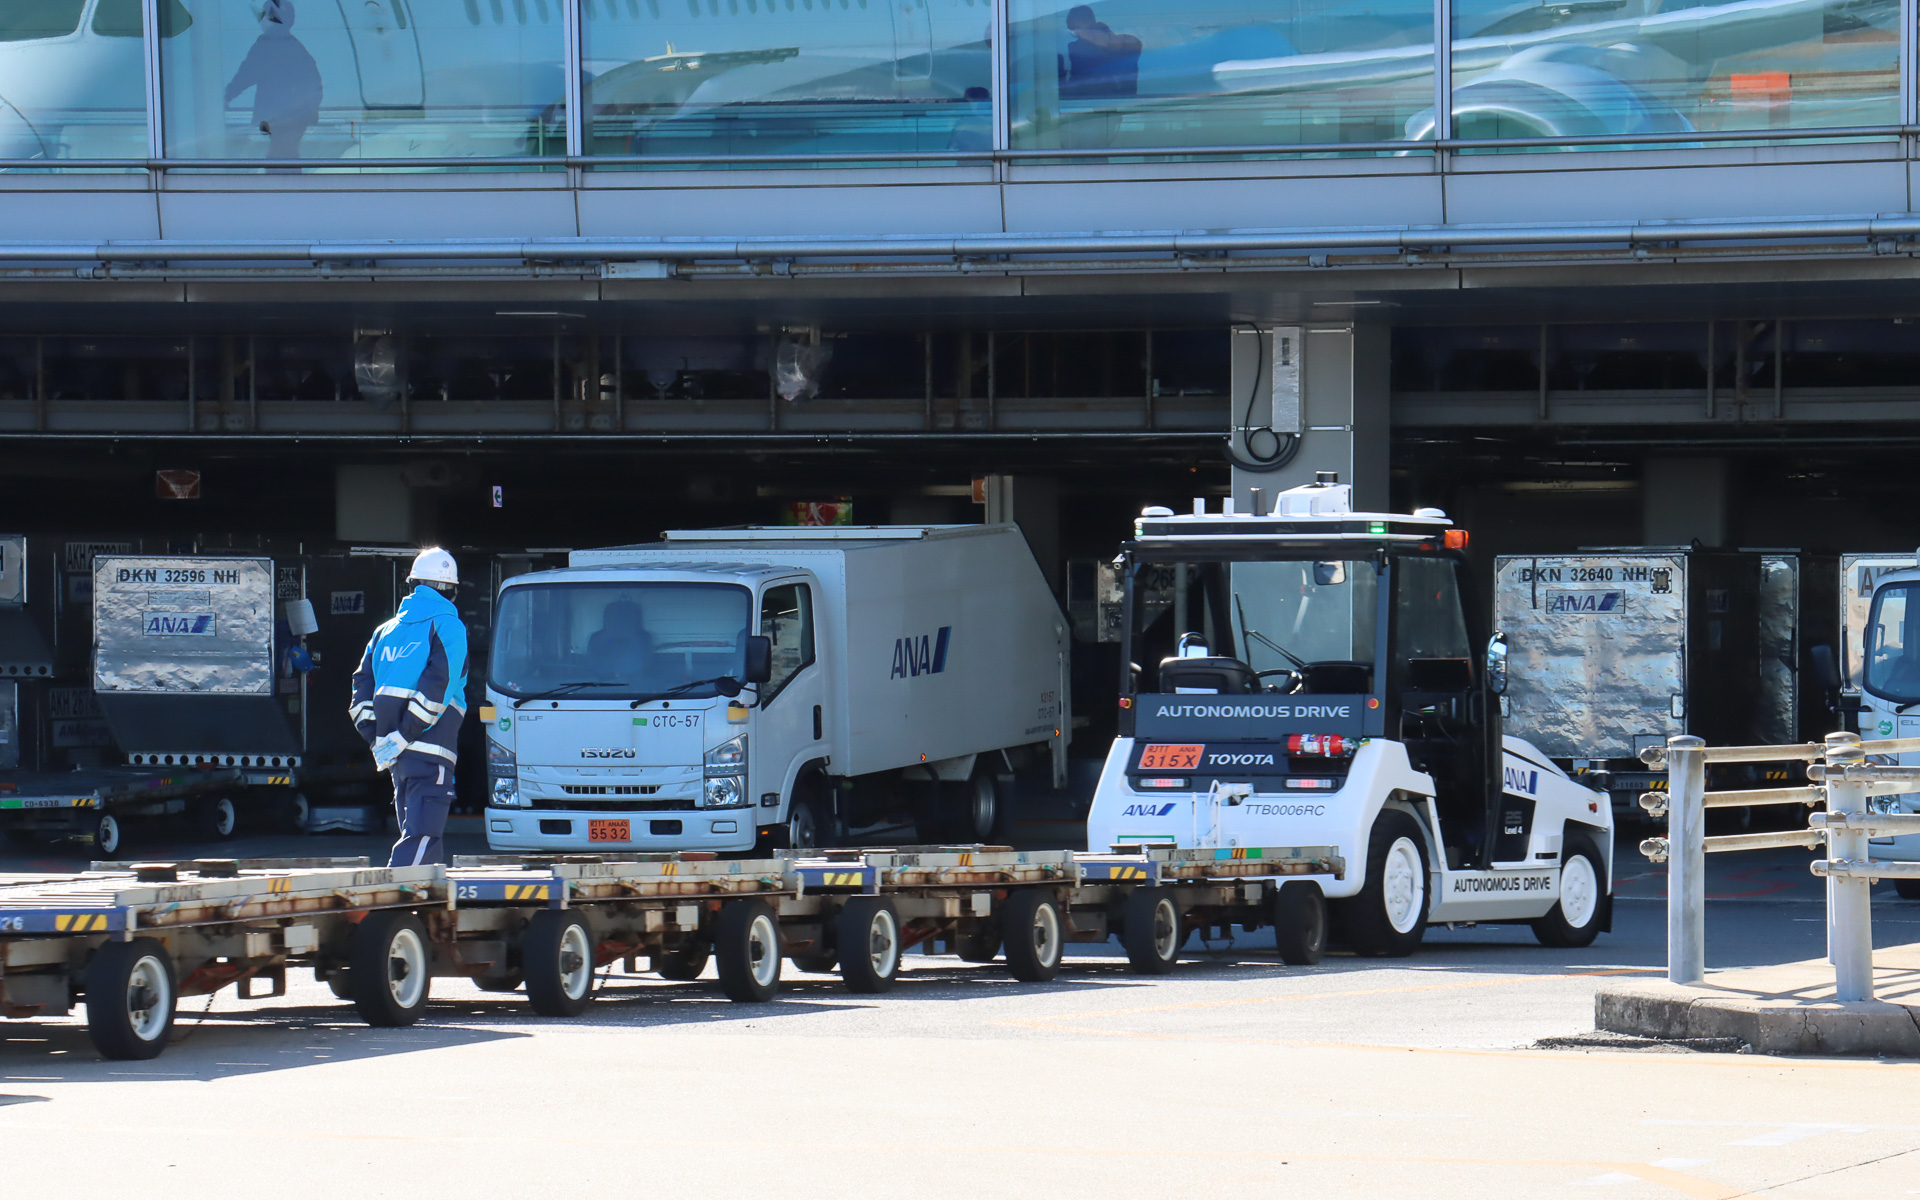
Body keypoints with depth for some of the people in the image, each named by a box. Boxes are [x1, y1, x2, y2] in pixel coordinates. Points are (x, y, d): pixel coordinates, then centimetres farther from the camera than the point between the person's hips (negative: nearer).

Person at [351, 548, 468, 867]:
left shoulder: (387, 630, 18)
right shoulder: (448, 627, -2)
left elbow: (362, 684, 11)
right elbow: (439, 683, -14)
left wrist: (374, 736, 4)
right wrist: (404, 736, -14)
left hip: (393, 753, 7)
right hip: (429, 748, -7)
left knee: (418, 830, 16)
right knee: (423, 832, -11)